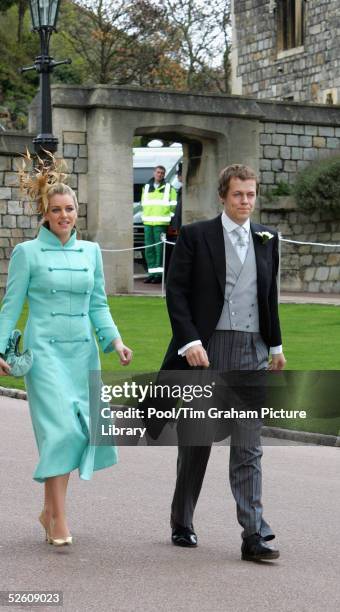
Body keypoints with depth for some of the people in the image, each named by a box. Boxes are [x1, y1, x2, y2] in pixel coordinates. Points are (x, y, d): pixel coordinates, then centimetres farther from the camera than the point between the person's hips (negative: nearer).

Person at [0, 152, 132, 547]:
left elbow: (98, 304, 14)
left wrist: (114, 340, 0)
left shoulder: (91, 251, 11)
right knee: (61, 429, -14)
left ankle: (50, 510, 20)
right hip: (45, 350, -5)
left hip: (83, 352, 5)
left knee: (83, 431, 3)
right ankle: (58, 521, -8)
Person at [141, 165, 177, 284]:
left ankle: (159, 273, -7)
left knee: (159, 248, -9)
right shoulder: (146, 188, 16)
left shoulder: (169, 188, 5)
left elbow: (173, 206, 6)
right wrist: (144, 217, 14)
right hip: (148, 223, 5)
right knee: (149, 248, 4)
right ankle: (152, 272, 8)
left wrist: (169, 217, 1)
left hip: (161, 223, -4)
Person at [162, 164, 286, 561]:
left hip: (252, 351, 3)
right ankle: (182, 524, 24)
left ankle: (254, 536, -6)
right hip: (206, 349, -2)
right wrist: (190, 342, -16)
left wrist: (275, 346, 16)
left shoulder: (267, 239, 10)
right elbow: (176, 291, -6)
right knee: (196, 442, 9)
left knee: (248, 447, -3)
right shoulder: (195, 236, -2)